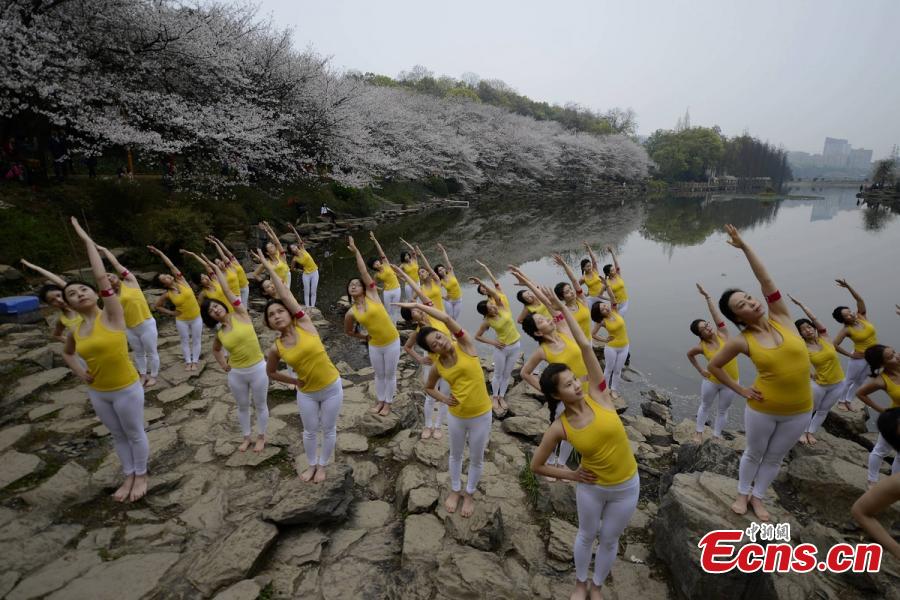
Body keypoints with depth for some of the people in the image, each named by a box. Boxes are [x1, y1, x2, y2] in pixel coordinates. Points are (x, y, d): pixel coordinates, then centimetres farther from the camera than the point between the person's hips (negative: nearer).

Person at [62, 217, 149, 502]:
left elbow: (102, 276, -25)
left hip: (127, 389, -6)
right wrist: (79, 372, 4)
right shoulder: (75, 331, 0)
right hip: (97, 393, 6)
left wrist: (86, 239, -19)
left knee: (135, 434, 12)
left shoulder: (112, 315, -16)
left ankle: (142, 476, 31)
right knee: (118, 435, 20)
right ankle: (129, 476, 37)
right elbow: (67, 353, 23)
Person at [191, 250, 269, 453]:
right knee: (242, 406, 19)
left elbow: (227, 291, -16)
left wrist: (216, 269, -13)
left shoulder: (240, 314, -11)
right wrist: (223, 365, 8)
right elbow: (215, 350, 21)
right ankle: (246, 437, 39)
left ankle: (261, 437, 32)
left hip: (258, 369, -4)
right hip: (236, 374, 4)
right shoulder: (219, 333, -1)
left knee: (260, 405, 12)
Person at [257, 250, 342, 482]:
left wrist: (270, 269, -18)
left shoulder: (304, 325, -15)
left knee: (328, 429, 14)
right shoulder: (276, 348, -9)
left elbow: (286, 295, -21)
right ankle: (312, 464, 43)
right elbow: (271, 372, 11)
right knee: (310, 431, 18)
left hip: (332, 387, -1)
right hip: (307, 393, 2)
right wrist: (295, 381, 5)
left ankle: (322, 465, 36)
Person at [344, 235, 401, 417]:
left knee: (390, 375, 10)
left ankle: (388, 403, 28)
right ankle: (380, 401, 38)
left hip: (392, 342, -3)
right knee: (379, 375, 18)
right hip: (375, 345, 3)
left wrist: (356, 251, -20)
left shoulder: (372, 295, -12)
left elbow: (364, 272, -19)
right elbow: (348, 331, 13)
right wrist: (364, 336, 8)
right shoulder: (351, 313, -5)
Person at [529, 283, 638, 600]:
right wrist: (571, 475, -6)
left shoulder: (596, 395, -19)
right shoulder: (558, 428, -19)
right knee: (587, 535, 22)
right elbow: (536, 465, -6)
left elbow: (585, 346, -28)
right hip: (591, 487, -1)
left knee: (609, 539, 20)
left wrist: (563, 308, -28)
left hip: (627, 486, 1)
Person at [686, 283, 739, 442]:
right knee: (705, 406, 19)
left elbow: (715, 315, -23)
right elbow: (689, 354, 7)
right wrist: (700, 370, 3)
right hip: (711, 381, -1)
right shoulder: (701, 347, -14)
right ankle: (699, 432, 37)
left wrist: (707, 296, -24)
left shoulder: (722, 334, -15)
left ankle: (716, 436, 31)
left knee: (722, 411, 15)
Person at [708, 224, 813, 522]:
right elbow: (713, 366, -2)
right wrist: (740, 390, -6)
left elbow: (766, 281, -19)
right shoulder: (742, 341, -13)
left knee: (774, 458, 18)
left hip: (799, 411, 2)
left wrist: (744, 246, -24)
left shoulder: (781, 318, -8)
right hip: (762, 409, -2)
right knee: (754, 453, 17)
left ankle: (758, 496, 39)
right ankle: (743, 493, 40)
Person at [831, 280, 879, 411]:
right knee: (849, 380, 9)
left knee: (859, 381, 16)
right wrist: (849, 354, -14)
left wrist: (848, 286, -31)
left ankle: (848, 401, 29)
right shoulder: (846, 329, -20)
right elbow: (835, 344, -23)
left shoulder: (861, 316, -8)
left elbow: (859, 299, -19)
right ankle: (842, 401, 24)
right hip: (859, 358, -5)